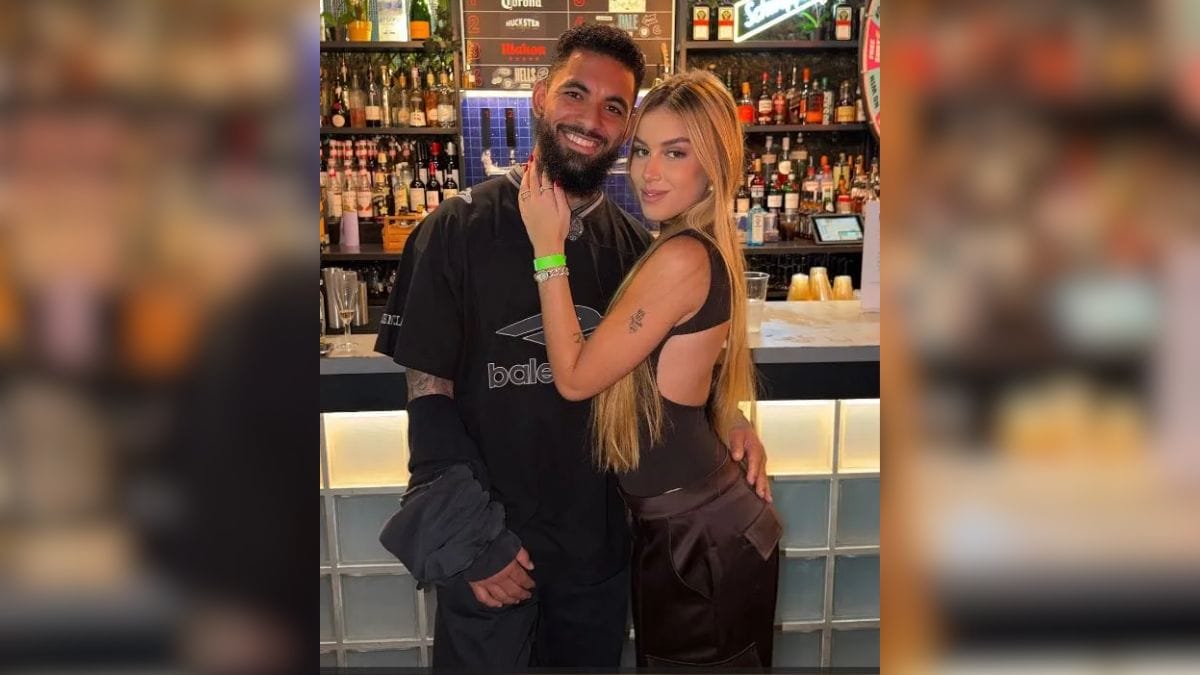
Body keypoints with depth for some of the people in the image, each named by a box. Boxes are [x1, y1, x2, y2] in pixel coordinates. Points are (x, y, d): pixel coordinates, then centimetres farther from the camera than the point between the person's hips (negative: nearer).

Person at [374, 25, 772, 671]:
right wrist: (470, 538, -13)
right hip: (488, 548, -3)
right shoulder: (461, 228, -11)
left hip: (600, 539, 4)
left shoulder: (632, 244, 1)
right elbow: (429, 393, -10)